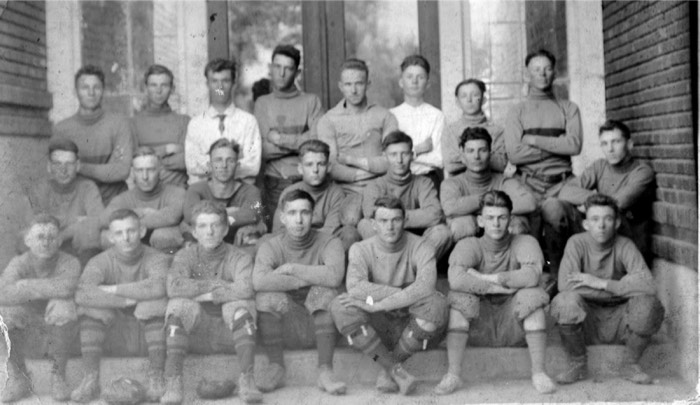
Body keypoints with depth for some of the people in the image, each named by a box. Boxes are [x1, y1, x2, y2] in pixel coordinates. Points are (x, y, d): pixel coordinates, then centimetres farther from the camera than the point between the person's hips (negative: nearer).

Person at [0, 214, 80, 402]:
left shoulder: (69, 263, -21)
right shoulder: (19, 263, -18)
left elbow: (67, 287, -44)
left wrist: (27, 285, -34)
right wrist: (48, 290, -38)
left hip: (57, 322, -1)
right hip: (25, 315, 1)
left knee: (63, 307, -34)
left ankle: (58, 376, -15)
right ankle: (18, 379, -9)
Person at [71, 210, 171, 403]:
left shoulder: (156, 258, -18)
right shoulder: (101, 261, -15)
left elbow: (158, 286, -41)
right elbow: (81, 293, -33)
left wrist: (113, 289, -31)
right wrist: (126, 299, -35)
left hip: (146, 314, -1)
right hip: (114, 313, 1)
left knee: (157, 303, -34)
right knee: (90, 307, -28)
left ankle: (156, 378, -26)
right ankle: (90, 379, -21)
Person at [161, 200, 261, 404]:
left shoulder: (239, 257, -2)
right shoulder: (184, 256, 1)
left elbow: (245, 290, -24)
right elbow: (174, 287, -21)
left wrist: (207, 294, -16)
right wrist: (220, 284, -17)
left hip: (229, 332, 0)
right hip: (196, 335, 1)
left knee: (240, 304, -29)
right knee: (180, 305, -27)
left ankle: (247, 379, -28)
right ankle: (172, 382, -28)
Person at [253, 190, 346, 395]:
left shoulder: (329, 243, -9)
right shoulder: (271, 246, -8)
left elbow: (334, 276, -32)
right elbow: (259, 281, -29)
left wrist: (291, 268, -22)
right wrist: (309, 278, -26)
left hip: (319, 315, -1)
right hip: (285, 316, 1)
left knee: (325, 291, -30)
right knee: (266, 295, -27)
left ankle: (325, 371, -24)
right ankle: (276, 368, -13)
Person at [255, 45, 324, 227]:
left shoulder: (311, 101, 7)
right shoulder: (262, 103, 11)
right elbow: (263, 150, -1)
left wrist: (281, 139, -4)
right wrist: (300, 140, -5)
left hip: (306, 179, -1)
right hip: (274, 182, 1)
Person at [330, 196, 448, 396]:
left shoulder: (421, 247, -10)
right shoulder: (361, 249, -7)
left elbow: (426, 287, -30)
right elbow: (355, 287, -27)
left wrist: (377, 305, -33)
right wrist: (407, 294, -30)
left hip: (411, 324, 0)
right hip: (377, 325, 0)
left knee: (436, 303, -32)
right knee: (340, 306, -27)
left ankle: (387, 371, -13)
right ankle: (396, 370, -22)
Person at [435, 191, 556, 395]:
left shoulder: (525, 242, -4)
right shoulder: (469, 245, -6)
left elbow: (532, 276, -26)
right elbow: (456, 279, -28)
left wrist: (484, 278, -21)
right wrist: (506, 287, -23)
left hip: (513, 329, 0)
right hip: (478, 330, 0)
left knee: (533, 295, -25)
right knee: (459, 297, -26)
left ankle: (539, 372, -20)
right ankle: (453, 374, -23)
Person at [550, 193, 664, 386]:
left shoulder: (625, 246, -10)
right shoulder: (577, 243, -11)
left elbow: (648, 285, -26)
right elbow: (565, 285, -26)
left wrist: (601, 283, -26)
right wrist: (621, 290, -23)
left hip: (617, 323, 1)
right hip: (586, 322, -1)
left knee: (648, 303, -28)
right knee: (566, 301, -31)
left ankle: (630, 364, 0)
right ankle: (577, 365, -5)